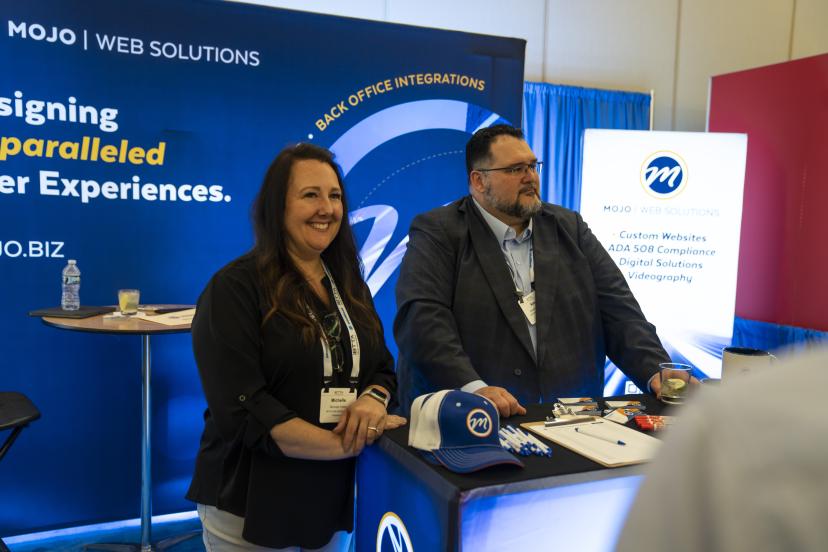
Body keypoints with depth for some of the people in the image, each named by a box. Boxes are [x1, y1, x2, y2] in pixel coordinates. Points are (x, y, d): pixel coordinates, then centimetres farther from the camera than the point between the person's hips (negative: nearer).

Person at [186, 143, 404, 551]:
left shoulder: (348, 285, 6)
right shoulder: (234, 289, -13)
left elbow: (383, 367, 7)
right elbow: (242, 409, -20)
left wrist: (373, 400, -16)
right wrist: (347, 445, -24)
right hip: (253, 504, -5)